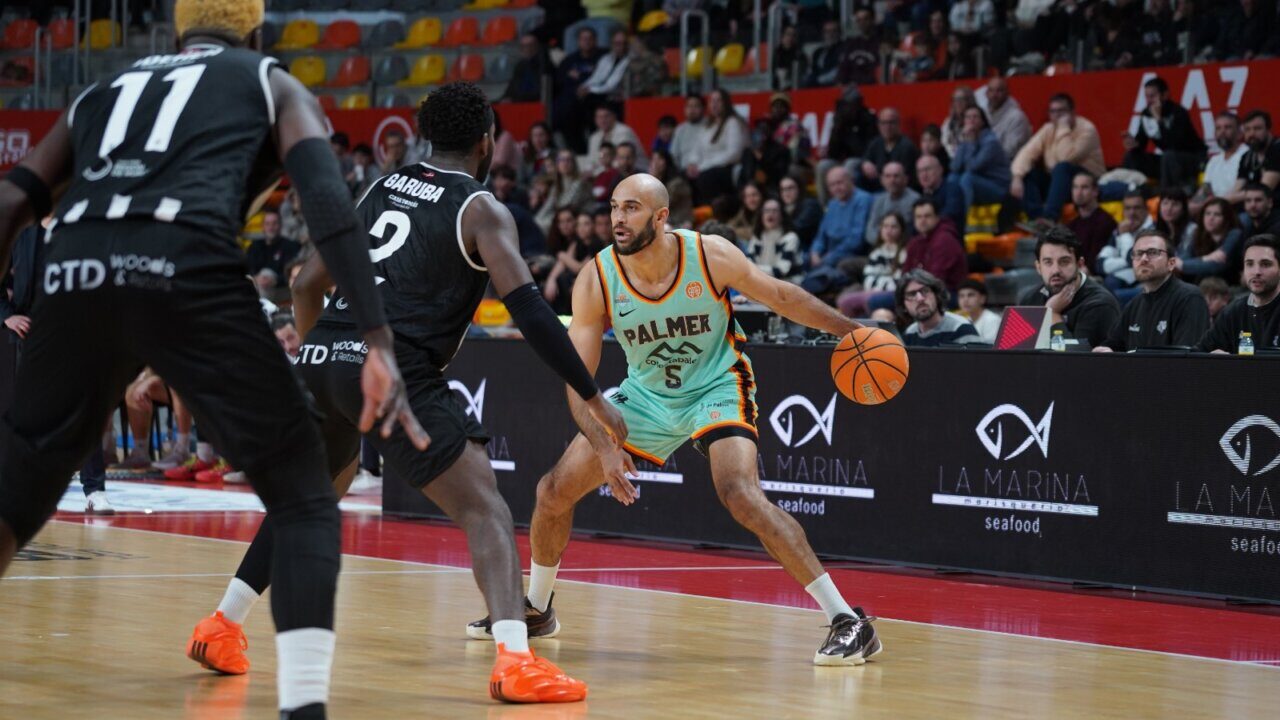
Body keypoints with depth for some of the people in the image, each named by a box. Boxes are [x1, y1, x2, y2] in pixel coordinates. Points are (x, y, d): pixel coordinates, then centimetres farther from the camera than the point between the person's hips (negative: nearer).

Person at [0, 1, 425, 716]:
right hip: (187, 268, -3)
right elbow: (329, 198, 5)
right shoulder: (273, 83, 25)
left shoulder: (102, 91, 35)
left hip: (76, 274, 4)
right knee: (304, 499, 8)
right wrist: (379, 343, -3)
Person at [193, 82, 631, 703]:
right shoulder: (481, 210, 5)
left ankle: (221, 627, 37)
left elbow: (307, 286, 23)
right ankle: (515, 661, -23)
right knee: (485, 509, -5)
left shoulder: (380, 190, 23)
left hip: (321, 357, 7)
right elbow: (527, 308, -7)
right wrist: (594, 399, -5)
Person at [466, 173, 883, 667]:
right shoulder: (596, 280, -19)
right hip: (647, 396, 4)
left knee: (741, 495, -28)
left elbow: (779, 296, -5)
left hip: (718, 386, -4)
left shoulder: (710, 256, -22)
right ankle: (536, 608, 28)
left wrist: (850, 330, -3)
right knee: (554, 491, 1)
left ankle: (848, 621, -25)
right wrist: (605, 449, -29)